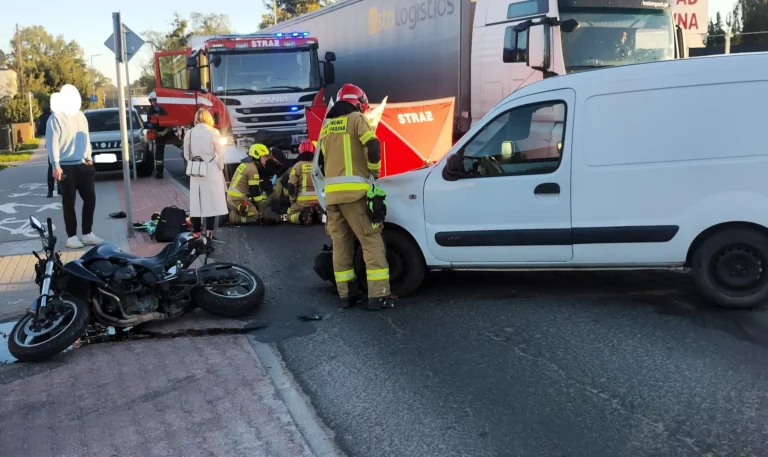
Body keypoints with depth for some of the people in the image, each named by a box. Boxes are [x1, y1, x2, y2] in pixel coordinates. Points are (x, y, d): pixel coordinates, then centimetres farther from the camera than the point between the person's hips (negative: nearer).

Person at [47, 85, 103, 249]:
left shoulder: (81, 116, 13)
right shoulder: (56, 118, -7)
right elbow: (52, 143, -11)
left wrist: (89, 158, 17)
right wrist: (55, 166, -17)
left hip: (84, 165, 6)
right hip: (66, 166, -6)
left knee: (90, 199, 6)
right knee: (69, 203, 1)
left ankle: (87, 233, 17)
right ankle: (72, 236, 8)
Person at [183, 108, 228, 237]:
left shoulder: (189, 133, 1)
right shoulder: (213, 132, -8)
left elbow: (186, 154, 5)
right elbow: (219, 153, -6)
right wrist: (220, 167, 6)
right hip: (211, 171, -3)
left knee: (196, 200, 8)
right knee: (212, 200, 2)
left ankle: (196, 230, 10)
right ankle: (209, 231, -1)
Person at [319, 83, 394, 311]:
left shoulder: (326, 126, 22)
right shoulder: (356, 118, 2)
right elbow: (373, 146, -13)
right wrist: (374, 169, 3)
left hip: (331, 193, 7)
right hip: (354, 191, -7)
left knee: (340, 243, 9)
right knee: (371, 241, -6)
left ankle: (347, 294, 11)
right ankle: (378, 296, -10)